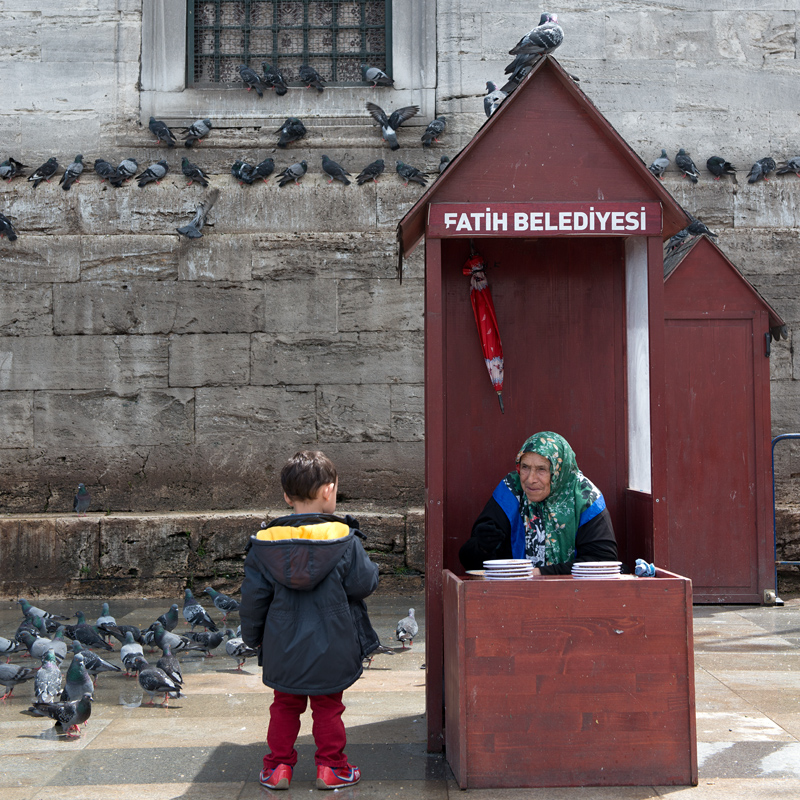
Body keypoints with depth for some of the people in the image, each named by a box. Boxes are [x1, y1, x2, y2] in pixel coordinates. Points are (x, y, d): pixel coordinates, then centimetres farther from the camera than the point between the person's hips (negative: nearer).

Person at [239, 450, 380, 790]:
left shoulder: (265, 543, -6)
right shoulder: (343, 539, -14)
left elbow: (253, 597, -1)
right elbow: (365, 583, -9)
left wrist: (253, 636, 14)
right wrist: (371, 567, 14)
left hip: (283, 650, 2)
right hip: (331, 650, -2)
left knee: (285, 707, 18)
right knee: (328, 708, 13)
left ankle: (279, 766, 22)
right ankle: (331, 767, 19)